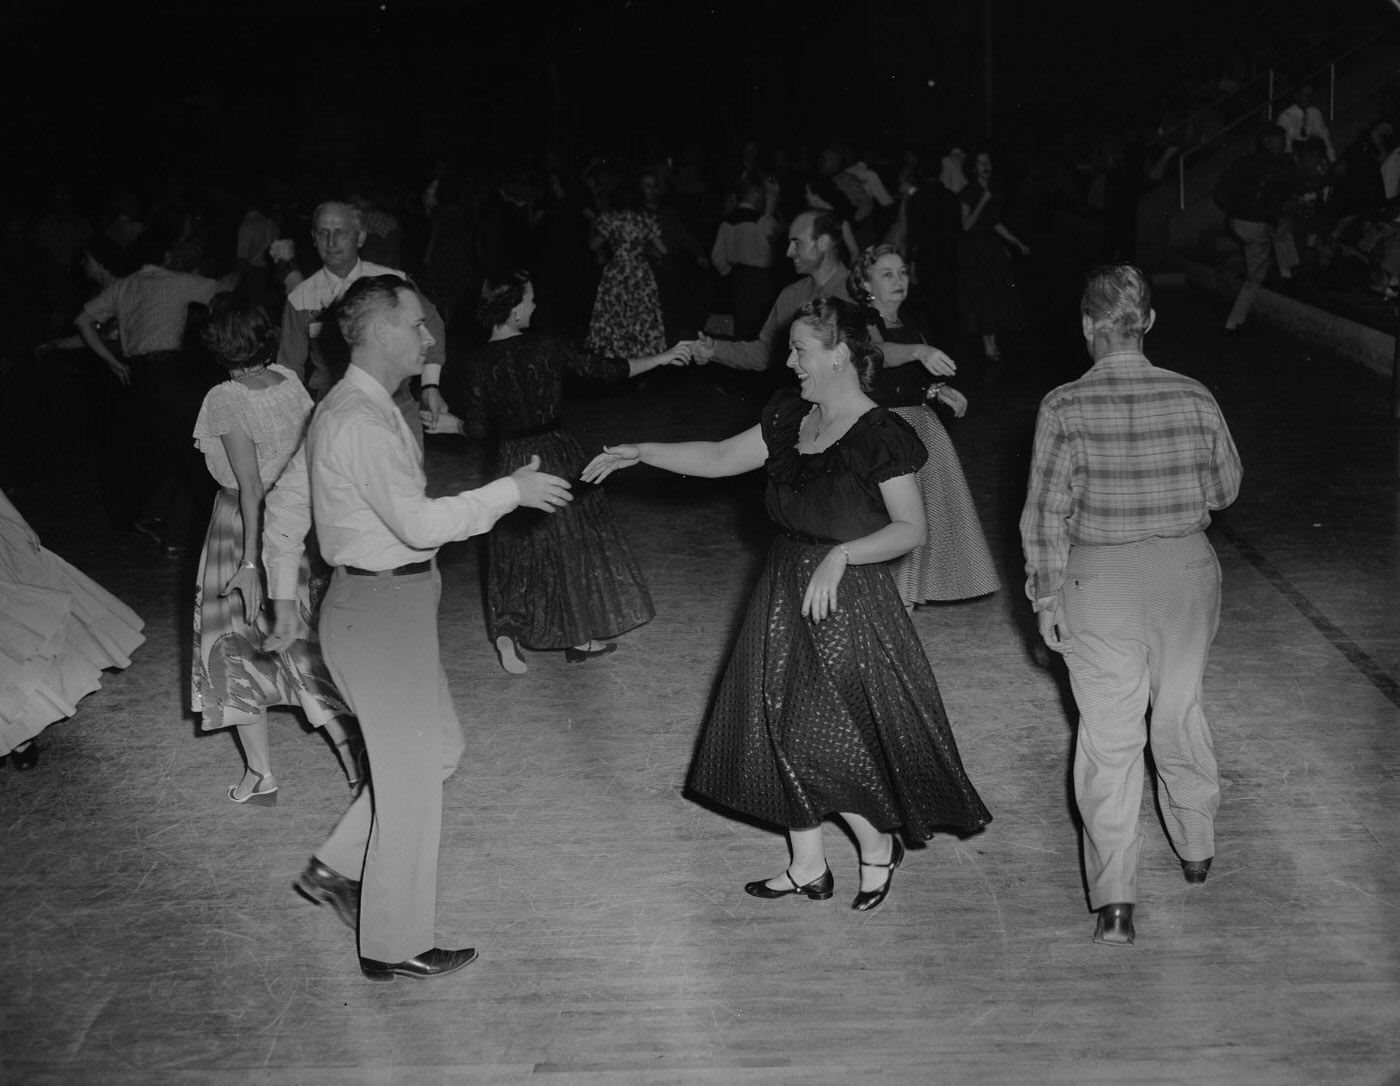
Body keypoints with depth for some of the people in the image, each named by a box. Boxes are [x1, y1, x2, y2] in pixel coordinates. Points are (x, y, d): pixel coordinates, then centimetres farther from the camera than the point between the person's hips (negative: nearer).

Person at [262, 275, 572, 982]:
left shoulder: (346, 408, 11)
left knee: (439, 748, 20)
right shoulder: (361, 423, -22)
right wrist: (513, 490, -18)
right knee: (411, 779, 2)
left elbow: (284, 501, 18)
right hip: (380, 611, -10)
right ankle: (393, 947, 15)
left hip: (390, 603, 10)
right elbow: (421, 523, -27)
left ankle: (335, 869, 27)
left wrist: (283, 595, 21)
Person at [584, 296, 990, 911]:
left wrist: (841, 554, -27)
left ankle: (879, 847, 21)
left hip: (846, 602, -8)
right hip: (786, 592, 8)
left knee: (824, 741, -5)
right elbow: (721, 457, 13)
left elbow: (911, 528, -15)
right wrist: (640, 453, 9)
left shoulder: (880, 436, -16)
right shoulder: (791, 419, 6)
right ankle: (808, 869, 25)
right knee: (782, 731, 10)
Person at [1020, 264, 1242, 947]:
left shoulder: (1064, 409, -15)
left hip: (1101, 583, -3)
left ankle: (1114, 900, 2)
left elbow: (1046, 513, -10)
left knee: (1109, 738, 5)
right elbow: (1225, 488, 5)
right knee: (1180, 714, 23)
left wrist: (1046, 596, 0)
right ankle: (1197, 849, 42)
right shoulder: (1194, 399, -8)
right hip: (1187, 571, 3)